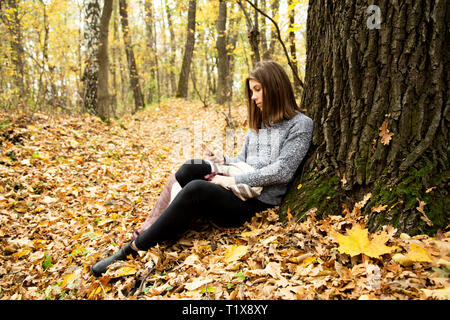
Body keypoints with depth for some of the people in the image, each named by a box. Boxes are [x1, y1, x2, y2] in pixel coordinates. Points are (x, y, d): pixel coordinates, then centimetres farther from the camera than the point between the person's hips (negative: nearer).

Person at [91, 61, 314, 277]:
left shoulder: (300, 124, -2)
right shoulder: (259, 121, 22)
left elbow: (282, 171, -13)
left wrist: (234, 180, -16)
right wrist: (224, 162, 0)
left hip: (258, 205, -7)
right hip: (237, 193, 7)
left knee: (195, 188, -31)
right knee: (191, 168, -19)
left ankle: (132, 250, -24)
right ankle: (151, 227, -19)